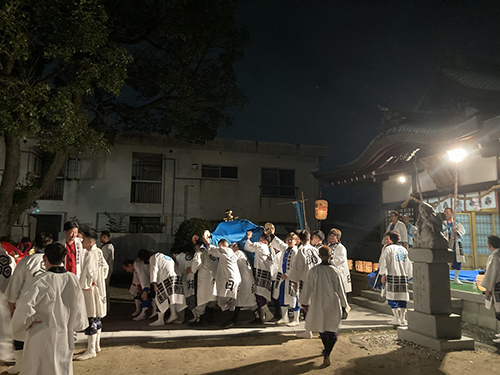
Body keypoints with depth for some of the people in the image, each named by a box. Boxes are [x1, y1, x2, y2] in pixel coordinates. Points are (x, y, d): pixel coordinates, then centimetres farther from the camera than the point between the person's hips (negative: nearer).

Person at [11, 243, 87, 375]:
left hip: (42, 336, -4)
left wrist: (26, 323, -10)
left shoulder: (43, 280, -17)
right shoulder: (72, 279, -4)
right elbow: (78, 306, 2)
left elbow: (25, 303, -28)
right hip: (65, 337, 4)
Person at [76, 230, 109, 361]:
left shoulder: (90, 255, -18)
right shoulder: (98, 252, 10)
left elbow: (89, 272, -26)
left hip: (91, 290, -10)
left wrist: (85, 286, -13)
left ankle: (91, 350, 4)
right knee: (97, 319, 18)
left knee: (91, 319, -3)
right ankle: (96, 346, 30)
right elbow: (105, 268, 21)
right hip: (99, 288, 10)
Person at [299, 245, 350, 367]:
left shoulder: (314, 271, -10)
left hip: (318, 305, 2)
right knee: (332, 331, 8)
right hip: (333, 306, -2)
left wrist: (305, 303, 12)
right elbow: (340, 290, -3)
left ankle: (326, 350, 39)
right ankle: (326, 354, -5)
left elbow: (307, 288, -3)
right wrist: (345, 305, 11)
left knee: (322, 329, 21)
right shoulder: (334, 271, -12)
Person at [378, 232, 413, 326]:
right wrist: (408, 276, 21)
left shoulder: (388, 249, -1)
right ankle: (403, 318, 13)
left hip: (392, 276, -6)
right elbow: (408, 264, 18)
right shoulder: (404, 249, 17)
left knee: (392, 297, -2)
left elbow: (384, 262, -9)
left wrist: (383, 274, -11)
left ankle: (397, 319, -4)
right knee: (402, 297, 10)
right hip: (404, 276, 6)